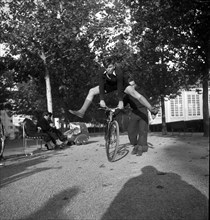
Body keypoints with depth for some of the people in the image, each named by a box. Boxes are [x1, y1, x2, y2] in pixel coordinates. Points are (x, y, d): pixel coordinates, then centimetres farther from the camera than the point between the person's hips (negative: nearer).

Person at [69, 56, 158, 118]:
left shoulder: (119, 72, -35)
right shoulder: (102, 73, -26)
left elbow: (120, 86, -37)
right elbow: (101, 86, -28)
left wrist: (120, 101, -39)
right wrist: (102, 99, -37)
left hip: (122, 84, -3)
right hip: (110, 85, 3)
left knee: (133, 92, -30)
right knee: (92, 91, -9)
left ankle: (151, 108, -26)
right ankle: (81, 112, -4)